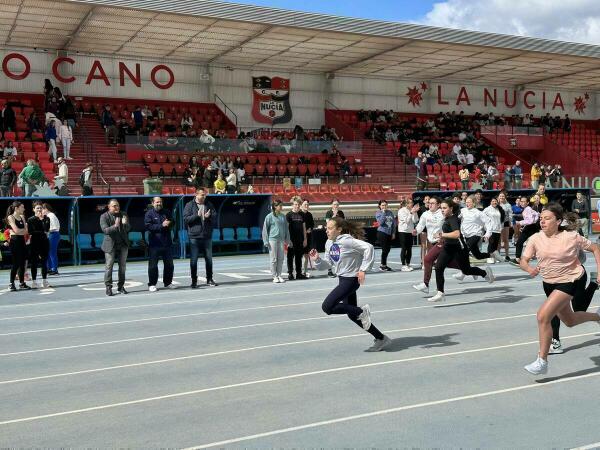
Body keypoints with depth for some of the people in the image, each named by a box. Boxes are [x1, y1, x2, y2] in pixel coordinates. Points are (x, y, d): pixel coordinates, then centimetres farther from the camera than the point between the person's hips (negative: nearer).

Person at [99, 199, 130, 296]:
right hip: (110, 245, -4)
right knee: (109, 266, -4)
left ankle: (121, 286, 15)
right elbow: (105, 230, -16)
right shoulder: (104, 217, -5)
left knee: (122, 266, 7)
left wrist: (125, 224, -19)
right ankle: (108, 288, 1)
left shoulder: (123, 215, 7)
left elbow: (128, 228, 3)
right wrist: (114, 226, -34)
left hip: (123, 244, 4)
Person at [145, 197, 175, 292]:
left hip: (166, 243, 5)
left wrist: (168, 223, -9)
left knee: (169, 264, 11)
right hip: (154, 244, -5)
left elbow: (172, 222, 14)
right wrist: (161, 225, -19)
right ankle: (152, 284, 6)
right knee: (153, 265, -2)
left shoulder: (167, 212, 12)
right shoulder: (149, 213, -3)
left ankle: (168, 283, 24)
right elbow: (148, 226, -13)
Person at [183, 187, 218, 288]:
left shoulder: (209, 205, 9)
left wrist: (209, 216, -13)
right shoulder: (189, 205, -1)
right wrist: (197, 215, -18)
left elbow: (215, 216, 8)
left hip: (207, 237, 3)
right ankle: (194, 281, 9)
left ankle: (209, 280, 21)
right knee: (193, 260, 0)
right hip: (194, 237, -3)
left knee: (209, 259, 9)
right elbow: (185, 219, -7)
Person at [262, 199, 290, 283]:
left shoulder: (283, 216, 10)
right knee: (274, 259, 0)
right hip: (272, 239, -5)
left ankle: (279, 275, 15)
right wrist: (266, 241, -8)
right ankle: (274, 276, 6)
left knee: (281, 258, 7)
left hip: (281, 240, 5)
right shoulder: (270, 216, -4)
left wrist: (287, 240, 12)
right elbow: (265, 229, -3)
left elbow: (286, 228, 15)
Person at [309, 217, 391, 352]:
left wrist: (363, 269, -25)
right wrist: (317, 259, -5)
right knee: (352, 315, 13)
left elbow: (368, 247, -25)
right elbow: (328, 264, 14)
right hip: (343, 280, 9)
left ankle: (361, 311, -4)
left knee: (327, 307, -16)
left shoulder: (346, 241, -19)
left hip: (351, 279, -9)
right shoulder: (329, 243, 7)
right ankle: (381, 339, 24)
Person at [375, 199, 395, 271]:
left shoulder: (390, 212, 11)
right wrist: (383, 212, -13)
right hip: (382, 233, -5)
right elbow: (381, 222, -17)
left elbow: (393, 223, 13)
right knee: (385, 249, -6)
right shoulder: (378, 213, -2)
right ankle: (383, 265, 7)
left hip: (389, 234, 5)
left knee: (387, 250, 9)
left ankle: (383, 265, 22)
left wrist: (393, 233, 8)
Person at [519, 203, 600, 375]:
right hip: (549, 283, 6)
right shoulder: (535, 239, -9)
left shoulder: (572, 237, -16)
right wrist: (530, 269, -32)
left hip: (570, 281, -6)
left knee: (543, 316, -21)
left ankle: (542, 362, -11)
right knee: (569, 321, 23)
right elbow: (523, 261, -9)